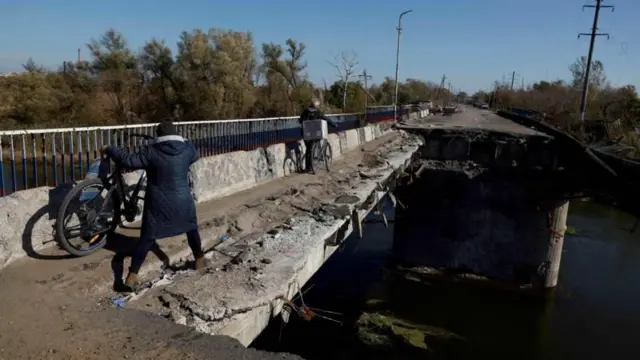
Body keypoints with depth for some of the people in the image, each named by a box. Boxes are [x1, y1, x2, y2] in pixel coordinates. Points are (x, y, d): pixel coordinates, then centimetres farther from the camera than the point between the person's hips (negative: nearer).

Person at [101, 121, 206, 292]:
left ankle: (132, 277, 0)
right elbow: (195, 155, 20)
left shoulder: (151, 152, -10)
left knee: (146, 239, 5)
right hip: (182, 202, 1)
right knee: (191, 229, 25)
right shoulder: (187, 149, -3)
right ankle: (199, 260, 36)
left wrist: (108, 149, 4)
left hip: (157, 204, -1)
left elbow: (128, 160, -11)